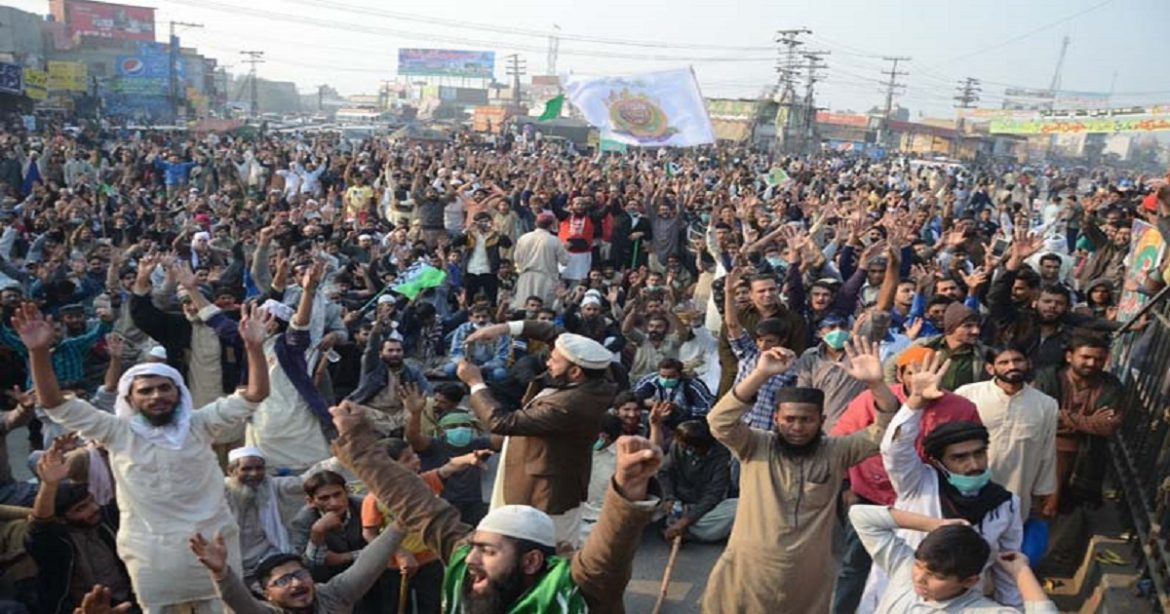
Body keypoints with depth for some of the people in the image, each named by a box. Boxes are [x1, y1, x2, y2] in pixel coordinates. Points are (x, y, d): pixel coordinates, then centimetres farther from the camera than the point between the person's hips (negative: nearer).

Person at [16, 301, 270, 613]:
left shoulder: (199, 425, -3)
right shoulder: (118, 432, -2)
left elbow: (254, 395, -12)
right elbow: (56, 405, -8)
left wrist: (253, 345, -27)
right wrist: (40, 351, -22)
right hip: (150, 552, 0)